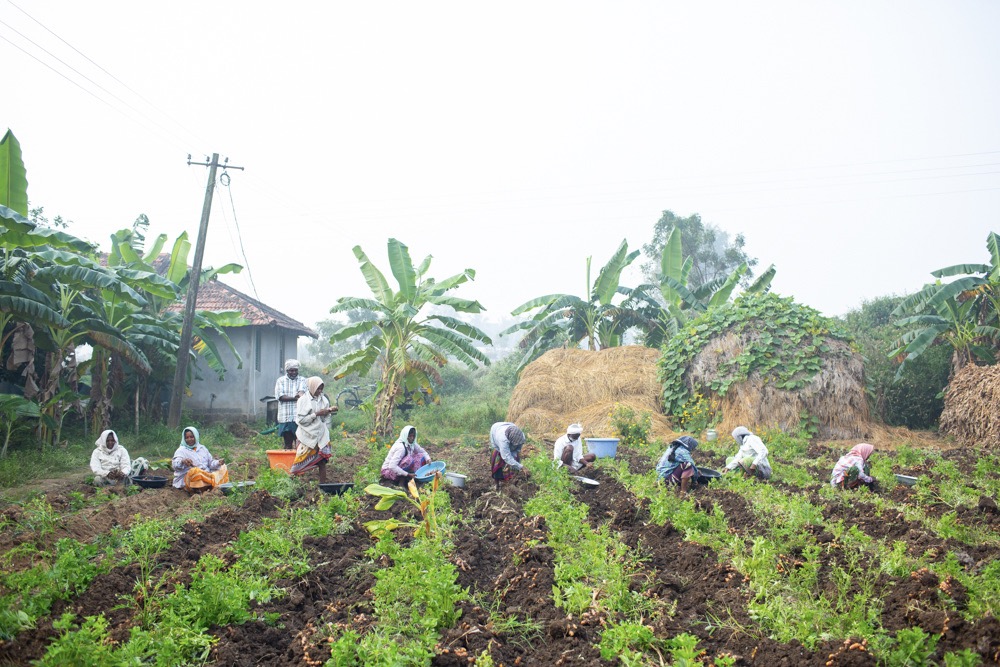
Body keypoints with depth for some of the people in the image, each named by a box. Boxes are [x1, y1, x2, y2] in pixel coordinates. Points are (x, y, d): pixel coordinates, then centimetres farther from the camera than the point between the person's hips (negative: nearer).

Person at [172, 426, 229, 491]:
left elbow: (211, 463, 16)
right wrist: (182, 461, -45)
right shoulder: (181, 450, -2)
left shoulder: (202, 448, 15)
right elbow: (175, 465, -20)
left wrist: (218, 462, -7)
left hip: (207, 476, 6)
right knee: (194, 471, -35)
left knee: (222, 467, -3)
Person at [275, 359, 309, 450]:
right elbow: (280, 397, -2)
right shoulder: (280, 380, 10)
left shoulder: (302, 380, 9)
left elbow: (302, 392, -10)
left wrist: (301, 397, -33)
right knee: (288, 443, 5)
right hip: (285, 417, 1)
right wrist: (295, 398, -14)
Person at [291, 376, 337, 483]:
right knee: (302, 462, -1)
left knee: (322, 461, 1)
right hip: (307, 436, -4)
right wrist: (316, 414, -17)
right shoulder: (303, 400, -6)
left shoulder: (323, 399, 7)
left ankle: (323, 484, 4)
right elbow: (300, 419, -13)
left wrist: (330, 410, -5)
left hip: (321, 435, 4)